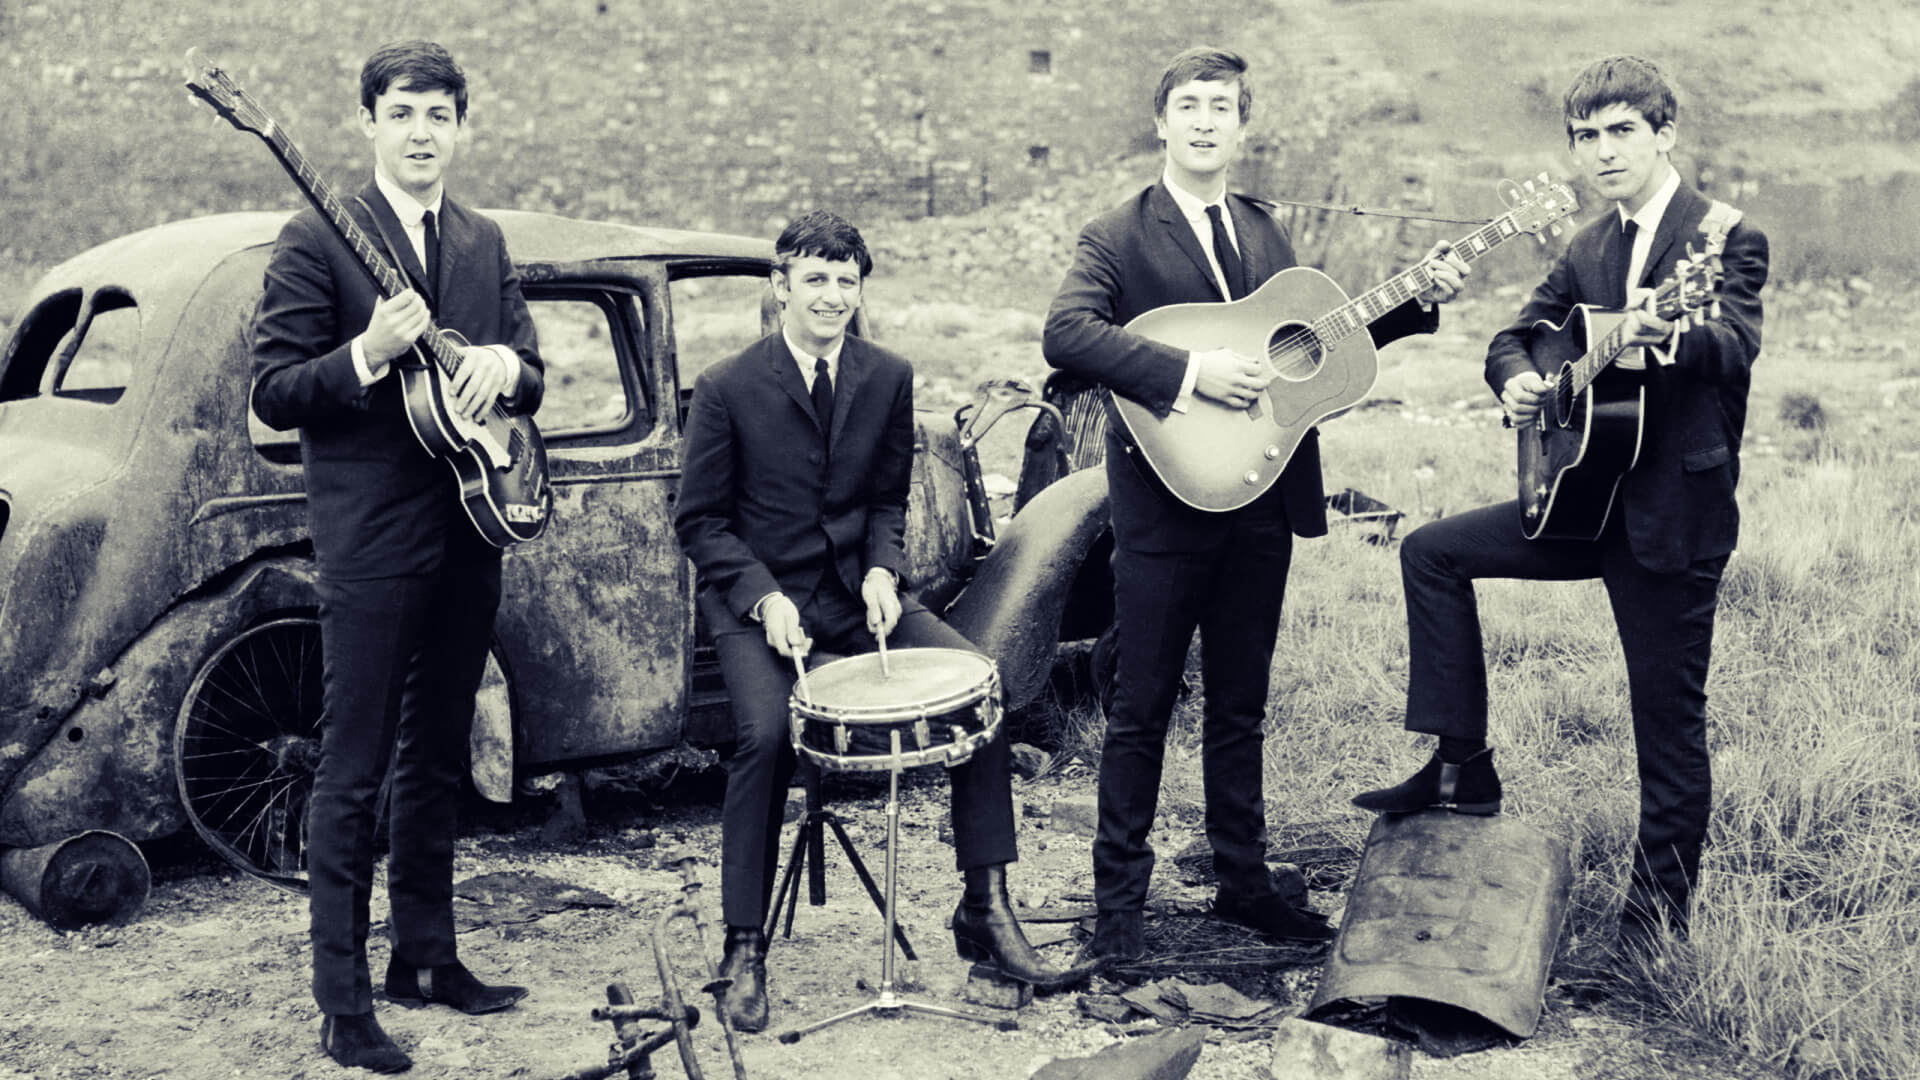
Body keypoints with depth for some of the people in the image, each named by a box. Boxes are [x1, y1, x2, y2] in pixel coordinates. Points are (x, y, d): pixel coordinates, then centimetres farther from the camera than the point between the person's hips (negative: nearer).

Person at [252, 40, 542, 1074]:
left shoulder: (485, 243, 13)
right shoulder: (316, 240, -5)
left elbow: (531, 382, 15)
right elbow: (271, 393, -8)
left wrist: (502, 363, -8)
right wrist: (369, 354, -23)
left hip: (468, 534, 6)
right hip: (368, 541, -6)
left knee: (437, 758, 15)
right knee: (353, 772, -3)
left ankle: (426, 958, 27)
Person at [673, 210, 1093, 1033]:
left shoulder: (888, 378, 4)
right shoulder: (726, 388, -7)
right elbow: (701, 522, -3)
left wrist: (882, 570, -6)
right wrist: (764, 599, -17)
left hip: (857, 591, 4)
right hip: (756, 602, -3)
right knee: (764, 735, -30)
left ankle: (985, 912, -7)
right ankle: (745, 951, -12)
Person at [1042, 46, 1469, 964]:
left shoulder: (1264, 231, 14)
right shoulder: (1118, 235, -6)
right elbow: (1064, 335, -22)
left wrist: (1418, 300, 10)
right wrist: (1189, 371, -28)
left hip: (1260, 501, 6)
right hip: (1166, 504, -5)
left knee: (1239, 705, 15)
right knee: (1141, 709, 2)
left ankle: (1242, 880, 27)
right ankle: (1119, 897, 14)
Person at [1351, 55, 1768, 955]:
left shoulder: (1726, 238, -10)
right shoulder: (1588, 250, 11)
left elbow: (1738, 339, -27)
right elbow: (1517, 335, 16)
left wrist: (1668, 337, -51)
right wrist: (1515, 379, -9)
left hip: (1675, 515, -7)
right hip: (1586, 499, 7)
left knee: (1670, 716, 1)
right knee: (1431, 551, 0)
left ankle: (1661, 899, 19)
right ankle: (1463, 767, 6)